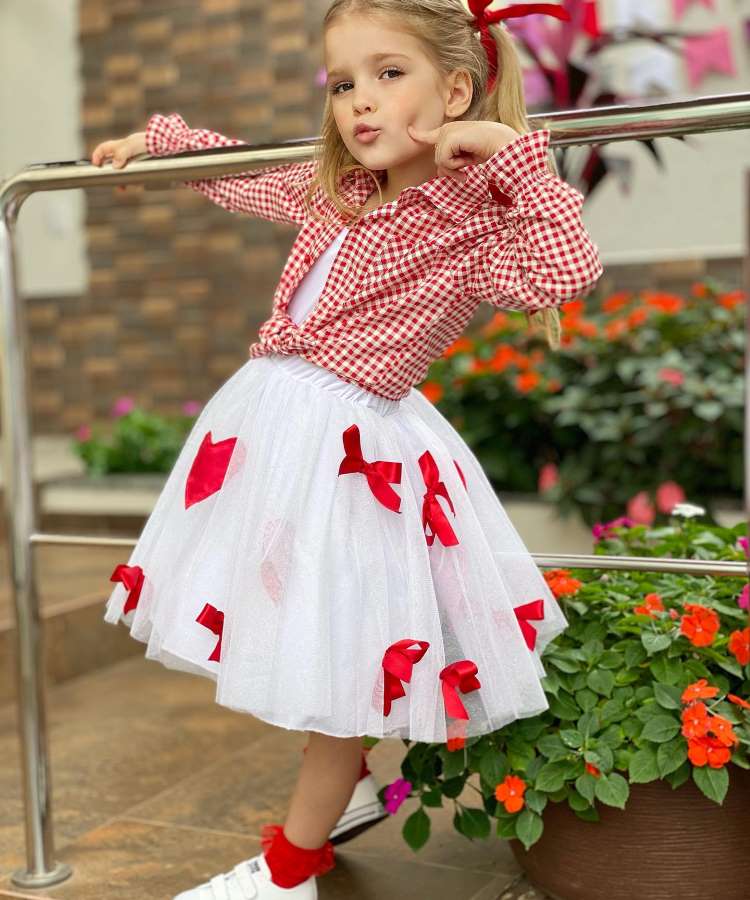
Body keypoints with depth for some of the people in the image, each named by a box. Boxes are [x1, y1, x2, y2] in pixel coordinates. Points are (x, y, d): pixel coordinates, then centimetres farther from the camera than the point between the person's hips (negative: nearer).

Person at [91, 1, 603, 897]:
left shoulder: (476, 223, -9)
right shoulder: (330, 189, 11)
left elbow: (566, 273, -28)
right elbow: (238, 170, 30)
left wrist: (512, 148, -23)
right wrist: (154, 138, 31)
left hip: (356, 448, -7)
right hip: (271, 420, 7)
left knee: (339, 668, 2)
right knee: (299, 650, 19)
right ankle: (345, 788, 42)